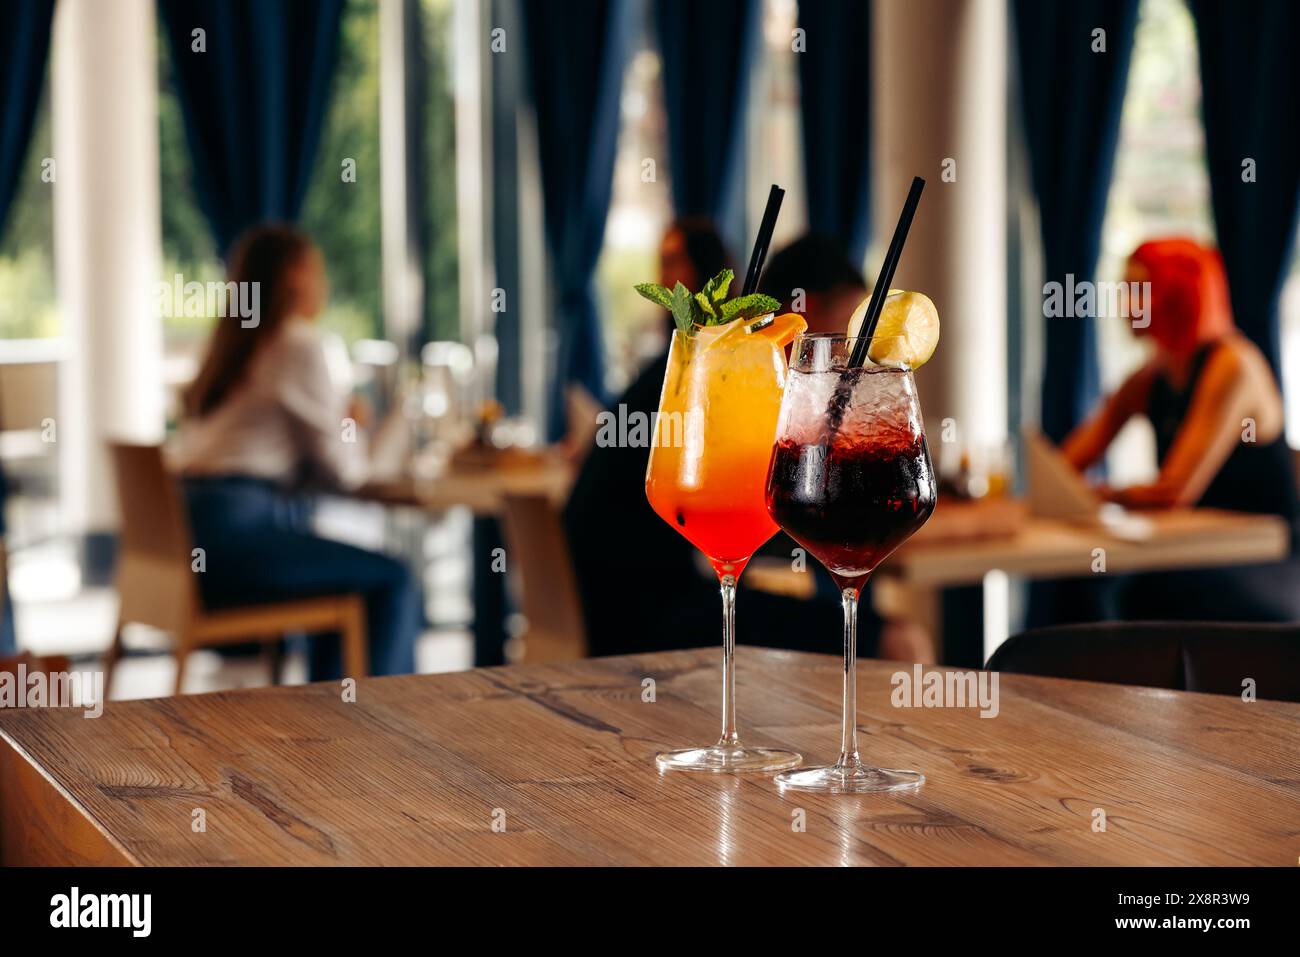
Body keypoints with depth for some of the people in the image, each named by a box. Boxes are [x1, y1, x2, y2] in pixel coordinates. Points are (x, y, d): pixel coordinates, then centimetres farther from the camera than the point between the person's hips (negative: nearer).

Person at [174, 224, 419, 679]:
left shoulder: (234, 345, 21)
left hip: (188, 538, 9)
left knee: (344, 575, 26)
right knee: (392, 583, -3)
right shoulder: (298, 343, -5)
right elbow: (342, 469, -4)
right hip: (233, 530, -9)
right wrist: (351, 429, 15)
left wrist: (337, 422, 19)